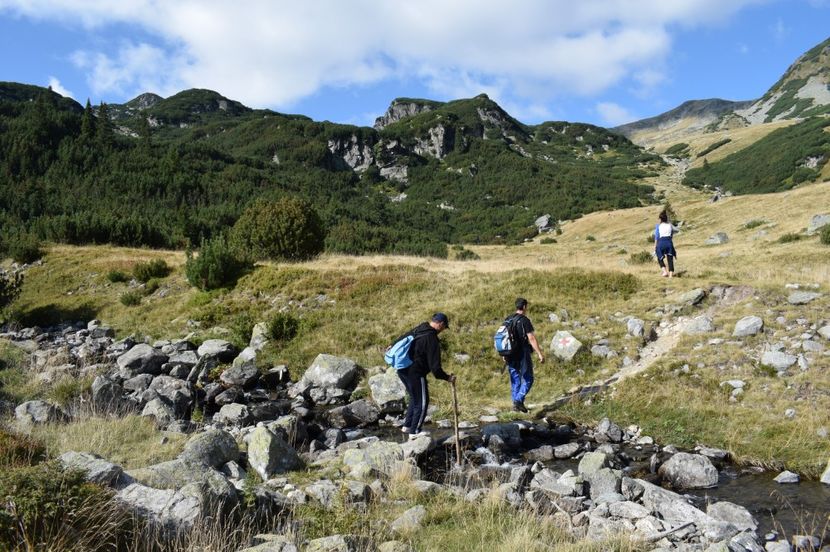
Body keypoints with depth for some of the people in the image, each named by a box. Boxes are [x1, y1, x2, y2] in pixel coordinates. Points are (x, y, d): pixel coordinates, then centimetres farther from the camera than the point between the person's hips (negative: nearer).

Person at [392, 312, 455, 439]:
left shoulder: (417, 329, 6)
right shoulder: (432, 339, -19)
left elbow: (402, 338, 25)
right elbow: (435, 367, -20)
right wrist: (447, 378, -9)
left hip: (402, 370, 9)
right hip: (415, 373, -9)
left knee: (414, 398, 25)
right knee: (422, 402, 5)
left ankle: (407, 425, 31)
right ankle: (415, 431, 12)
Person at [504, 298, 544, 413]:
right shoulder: (524, 320, -12)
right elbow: (531, 338, -18)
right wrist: (540, 354, -17)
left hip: (511, 355, 6)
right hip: (522, 354, -6)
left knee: (515, 380, 13)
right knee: (527, 379, 2)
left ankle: (516, 403, 14)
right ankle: (518, 400, -12)